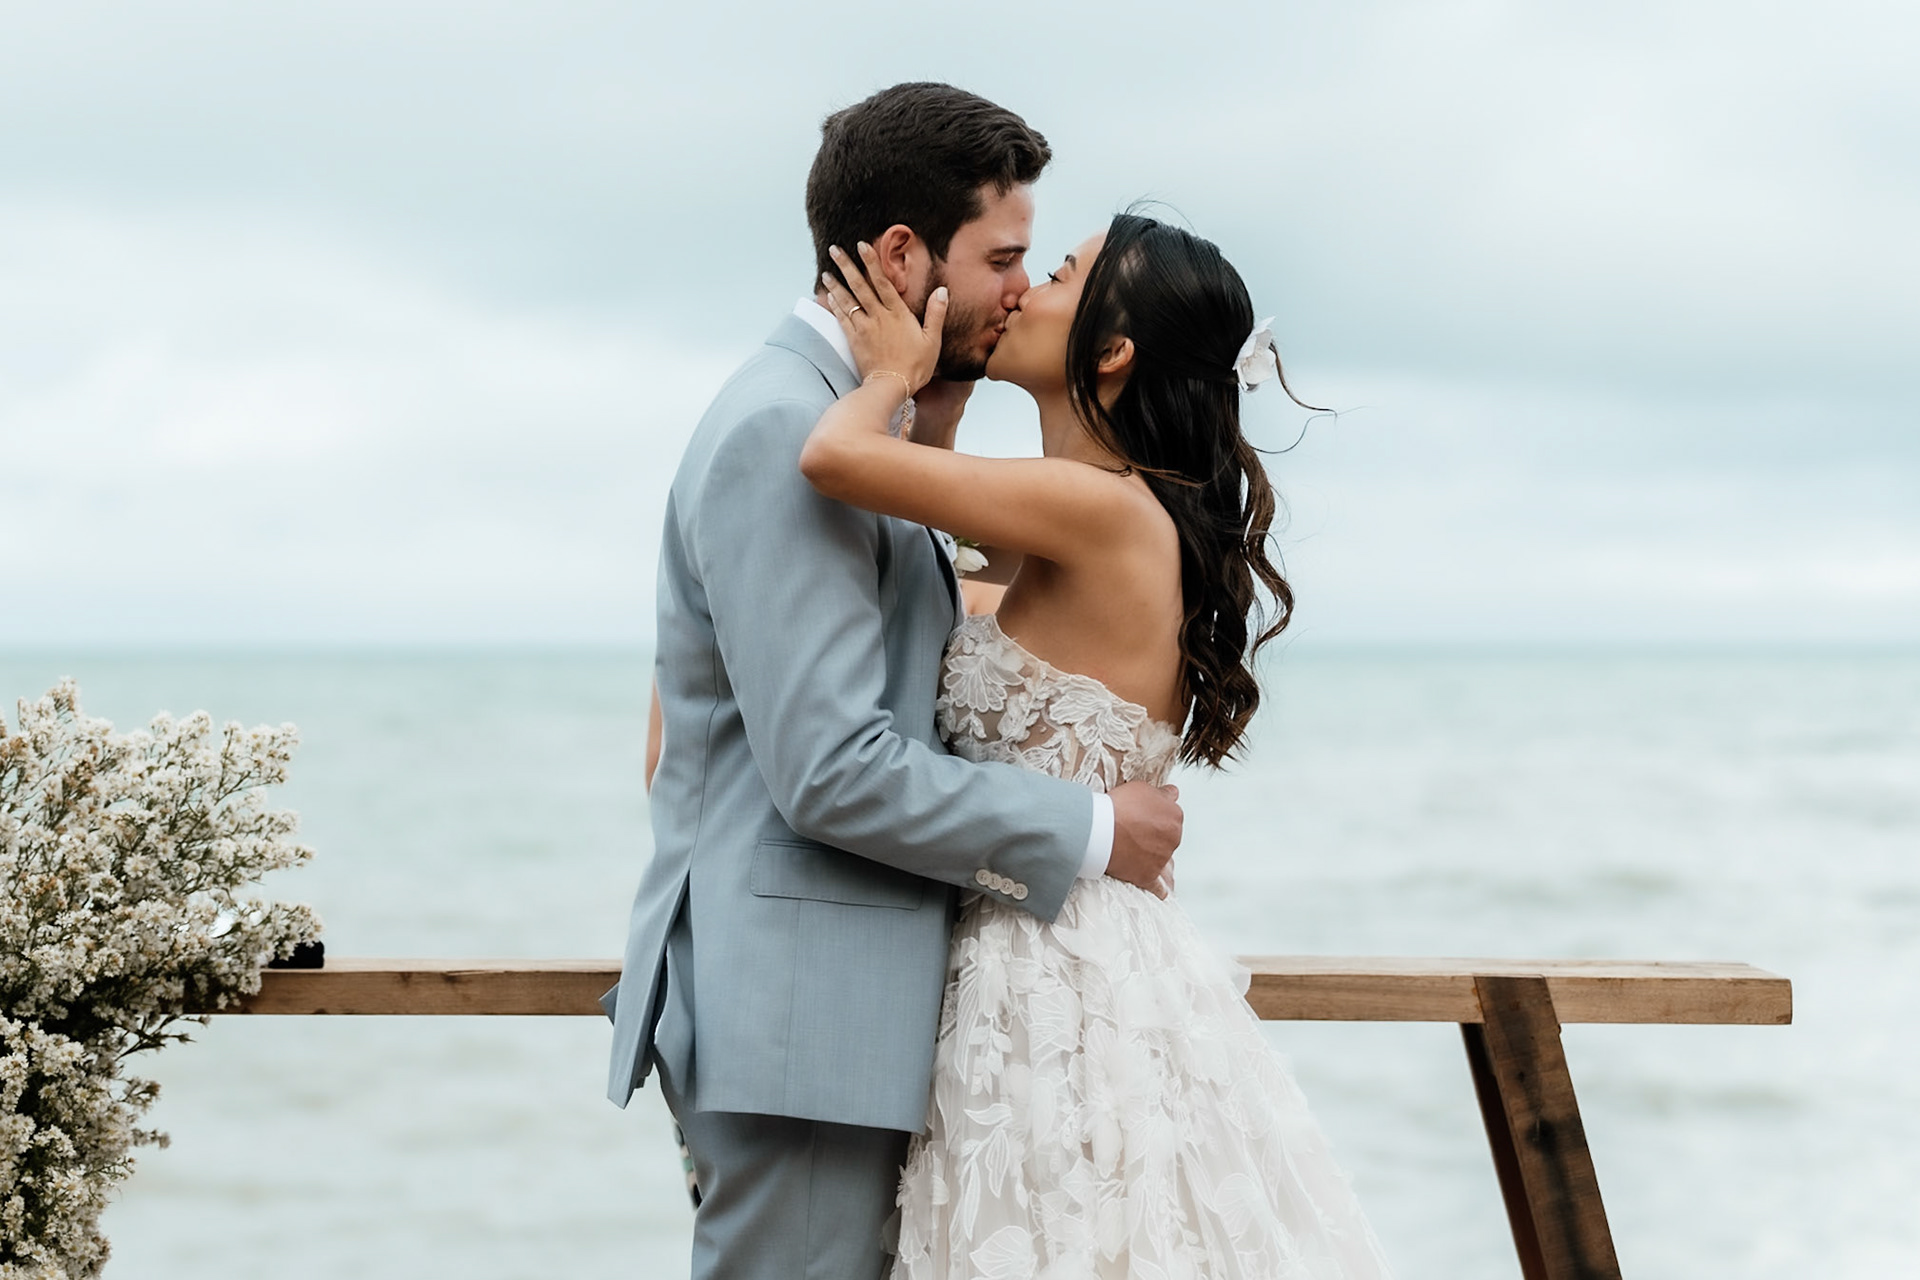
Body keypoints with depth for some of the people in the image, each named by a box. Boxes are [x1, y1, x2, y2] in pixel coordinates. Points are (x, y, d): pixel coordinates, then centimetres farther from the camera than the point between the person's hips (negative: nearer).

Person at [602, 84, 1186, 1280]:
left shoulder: (824, 417, 16)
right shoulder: (781, 435, -16)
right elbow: (833, 771, -22)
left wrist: (931, 415, 13)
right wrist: (1090, 834, -12)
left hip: (832, 1001, 10)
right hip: (797, 1008, -10)